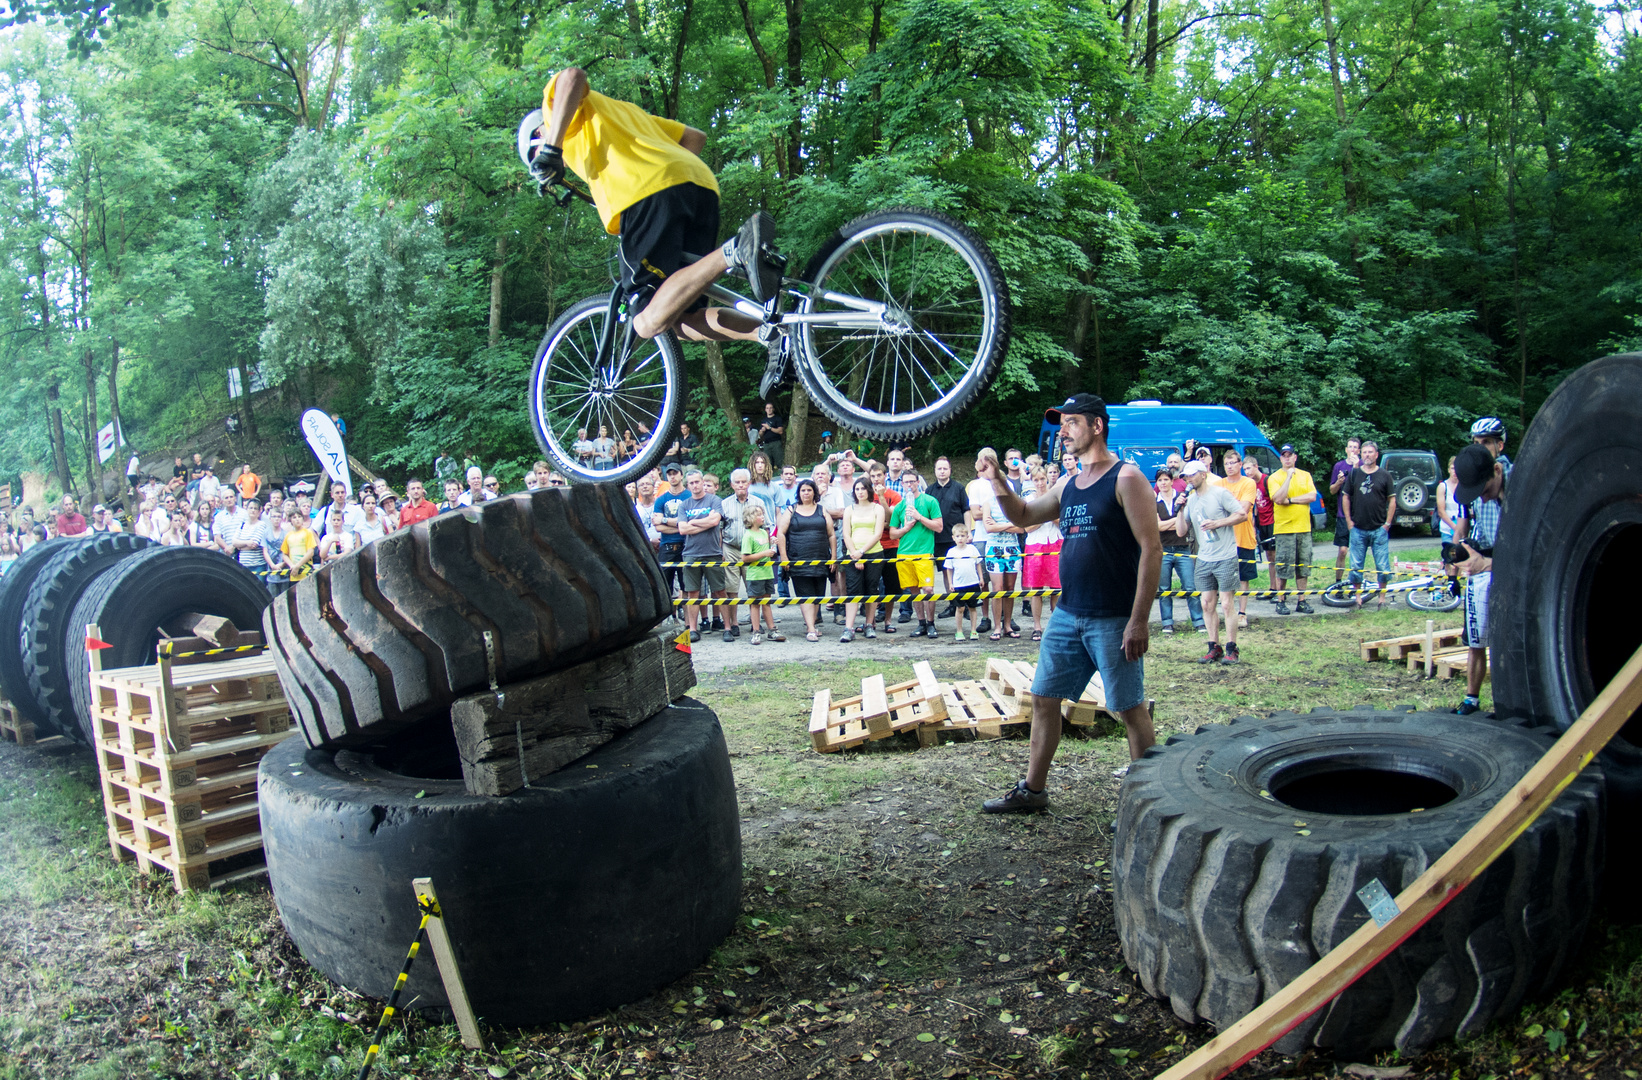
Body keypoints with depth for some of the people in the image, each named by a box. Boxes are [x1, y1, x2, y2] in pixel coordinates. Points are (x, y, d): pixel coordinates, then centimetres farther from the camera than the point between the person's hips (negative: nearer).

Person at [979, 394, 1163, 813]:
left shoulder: (1125, 479, -10)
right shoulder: (1067, 484, 12)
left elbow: (1151, 550, -14)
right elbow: (1023, 517, 25)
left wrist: (1139, 620, -19)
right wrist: (997, 482, 6)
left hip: (1113, 620, -8)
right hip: (1067, 615, 8)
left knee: (1131, 709, 1)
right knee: (1043, 698, 12)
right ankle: (1033, 789, 25)